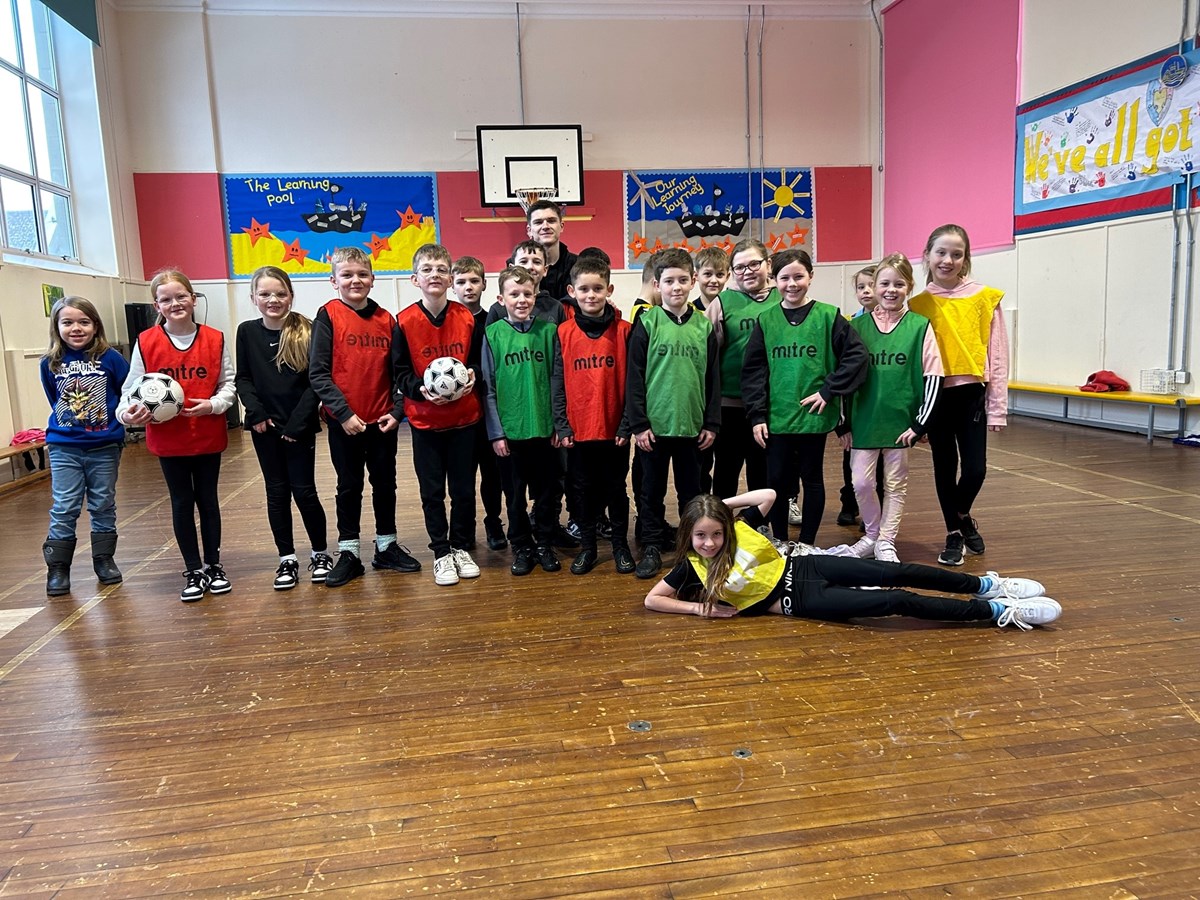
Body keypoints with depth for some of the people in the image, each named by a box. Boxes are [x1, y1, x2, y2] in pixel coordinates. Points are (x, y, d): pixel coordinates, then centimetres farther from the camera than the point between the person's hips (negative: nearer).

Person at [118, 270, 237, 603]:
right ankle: (194, 571, 21)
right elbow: (133, 387, -2)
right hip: (168, 438, 0)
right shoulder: (146, 342, -5)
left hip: (209, 435, 0)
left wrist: (213, 404, -18)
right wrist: (128, 412, -20)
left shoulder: (215, 339, -4)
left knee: (208, 500, 12)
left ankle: (213, 565, 25)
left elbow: (228, 384, -1)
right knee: (182, 503, 9)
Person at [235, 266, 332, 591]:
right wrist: (256, 413, -10)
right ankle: (287, 559, 19)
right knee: (276, 492, 9)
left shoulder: (306, 331, -6)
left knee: (303, 490, 0)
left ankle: (320, 553, 18)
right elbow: (242, 378, 5)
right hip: (264, 426, 3)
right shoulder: (247, 332, 2)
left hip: (299, 425, -2)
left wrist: (297, 421, -14)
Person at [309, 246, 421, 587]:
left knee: (385, 483, 13)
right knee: (349, 486, 9)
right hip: (344, 421, -3)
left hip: (382, 420, 3)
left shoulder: (387, 320, 3)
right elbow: (318, 372, -10)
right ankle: (348, 553, 21)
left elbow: (397, 371, 6)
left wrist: (396, 411, -6)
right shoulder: (328, 316, -6)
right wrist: (343, 412, -17)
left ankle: (386, 546, 29)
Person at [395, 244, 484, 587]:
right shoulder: (405, 321, -7)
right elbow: (400, 373, -4)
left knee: (464, 488, 10)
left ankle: (461, 546, 28)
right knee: (432, 490, 8)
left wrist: (472, 376, -13)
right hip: (425, 419, -1)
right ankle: (441, 552, 22)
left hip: (464, 416, 1)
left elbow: (479, 361, 8)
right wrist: (421, 389, -21)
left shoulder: (467, 318, -2)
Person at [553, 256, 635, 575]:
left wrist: (627, 425, -7)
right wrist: (561, 426, -4)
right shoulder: (563, 333, -1)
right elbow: (557, 384, 1)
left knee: (616, 489, 12)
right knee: (585, 490, 13)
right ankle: (587, 547, 26)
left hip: (615, 429, -1)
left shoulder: (623, 331, -3)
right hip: (578, 429, 1)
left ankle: (620, 545, 26)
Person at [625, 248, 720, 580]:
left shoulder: (704, 325, 4)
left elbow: (712, 377, 7)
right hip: (654, 424, -2)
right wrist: (638, 424, -9)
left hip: (692, 424, 2)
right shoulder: (646, 323, -3)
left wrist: (711, 423, 3)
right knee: (652, 490, 9)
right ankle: (652, 546, 21)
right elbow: (634, 377, -5)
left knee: (692, 489, 14)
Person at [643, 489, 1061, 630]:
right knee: (900, 602, -15)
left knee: (896, 573, -9)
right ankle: (998, 611, -9)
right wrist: (702, 608, -18)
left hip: (800, 567, 4)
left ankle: (987, 585, 11)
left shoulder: (738, 529, -4)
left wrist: (724, 503, -1)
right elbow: (652, 599, -11)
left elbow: (768, 494, 6)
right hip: (799, 601, -4)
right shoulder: (692, 569, -11)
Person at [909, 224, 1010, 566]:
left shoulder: (985, 298, -1)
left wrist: (997, 406, -2)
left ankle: (963, 515, 28)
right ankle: (954, 534, 26)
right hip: (935, 396, 1)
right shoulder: (918, 303, 0)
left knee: (975, 469, -3)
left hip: (971, 394, 0)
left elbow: (997, 355, 0)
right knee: (944, 467, 10)